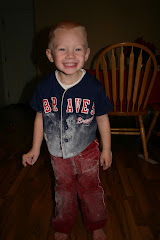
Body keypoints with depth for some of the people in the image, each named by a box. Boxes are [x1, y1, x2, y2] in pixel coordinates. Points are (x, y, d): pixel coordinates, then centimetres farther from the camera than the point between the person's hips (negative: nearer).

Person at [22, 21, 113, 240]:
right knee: (63, 190, 22)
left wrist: (106, 149, -1)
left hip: (87, 152, -1)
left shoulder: (93, 87, -19)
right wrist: (35, 149, 3)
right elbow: (40, 117, -2)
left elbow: (102, 118, -8)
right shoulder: (45, 87, -14)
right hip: (58, 153, 2)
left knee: (91, 189, 19)